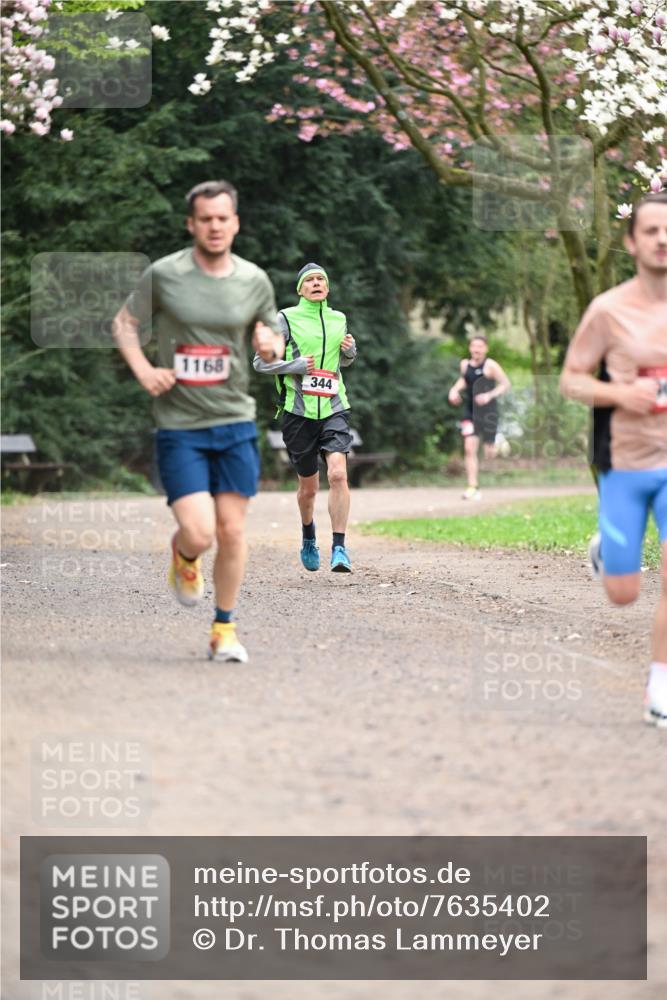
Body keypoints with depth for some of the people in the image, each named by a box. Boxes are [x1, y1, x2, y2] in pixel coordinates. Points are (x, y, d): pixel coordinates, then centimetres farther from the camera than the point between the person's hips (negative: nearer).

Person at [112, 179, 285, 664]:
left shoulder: (255, 281, 4)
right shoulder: (163, 274, -4)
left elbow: (274, 340, 17)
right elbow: (124, 323, 8)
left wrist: (271, 345, -6)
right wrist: (143, 369, -7)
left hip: (235, 423, 2)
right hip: (180, 426, -2)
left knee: (232, 530, 2)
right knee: (199, 532, -12)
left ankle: (225, 628, 19)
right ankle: (183, 558, 26)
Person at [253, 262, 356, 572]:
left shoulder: (338, 320, 12)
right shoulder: (286, 320, -1)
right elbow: (261, 361, 0)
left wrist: (350, 351, 4)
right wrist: (295, 366, -14)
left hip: (333, 409, 2)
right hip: (299, 411, -2)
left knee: (338, 473, -20)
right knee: (308, 486, 7)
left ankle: (339, 548, -18)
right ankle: (308, 538, 36)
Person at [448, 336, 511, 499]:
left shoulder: (490, 365, -10)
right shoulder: (465, 364, 6)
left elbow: (505, 384, -9)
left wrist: (490, 395, -22)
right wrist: (455, 389, 6)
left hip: (487, 411, -4)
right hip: (470, 413, 4)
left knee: (489, 454, 3)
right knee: (469, 449, -10)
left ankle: (499, 443, 40)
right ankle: (473, 487, -9)